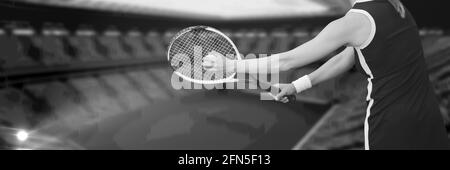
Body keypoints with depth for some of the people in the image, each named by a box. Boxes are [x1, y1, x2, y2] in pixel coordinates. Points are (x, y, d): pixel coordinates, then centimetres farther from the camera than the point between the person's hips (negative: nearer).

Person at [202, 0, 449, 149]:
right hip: (429, 116, 7)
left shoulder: (354, 22, -14)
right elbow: (344, 59, 17)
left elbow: (288, 61, -10)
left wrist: (231, 65, -1)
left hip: (391, 125, -7)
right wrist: (297, 86, 21)